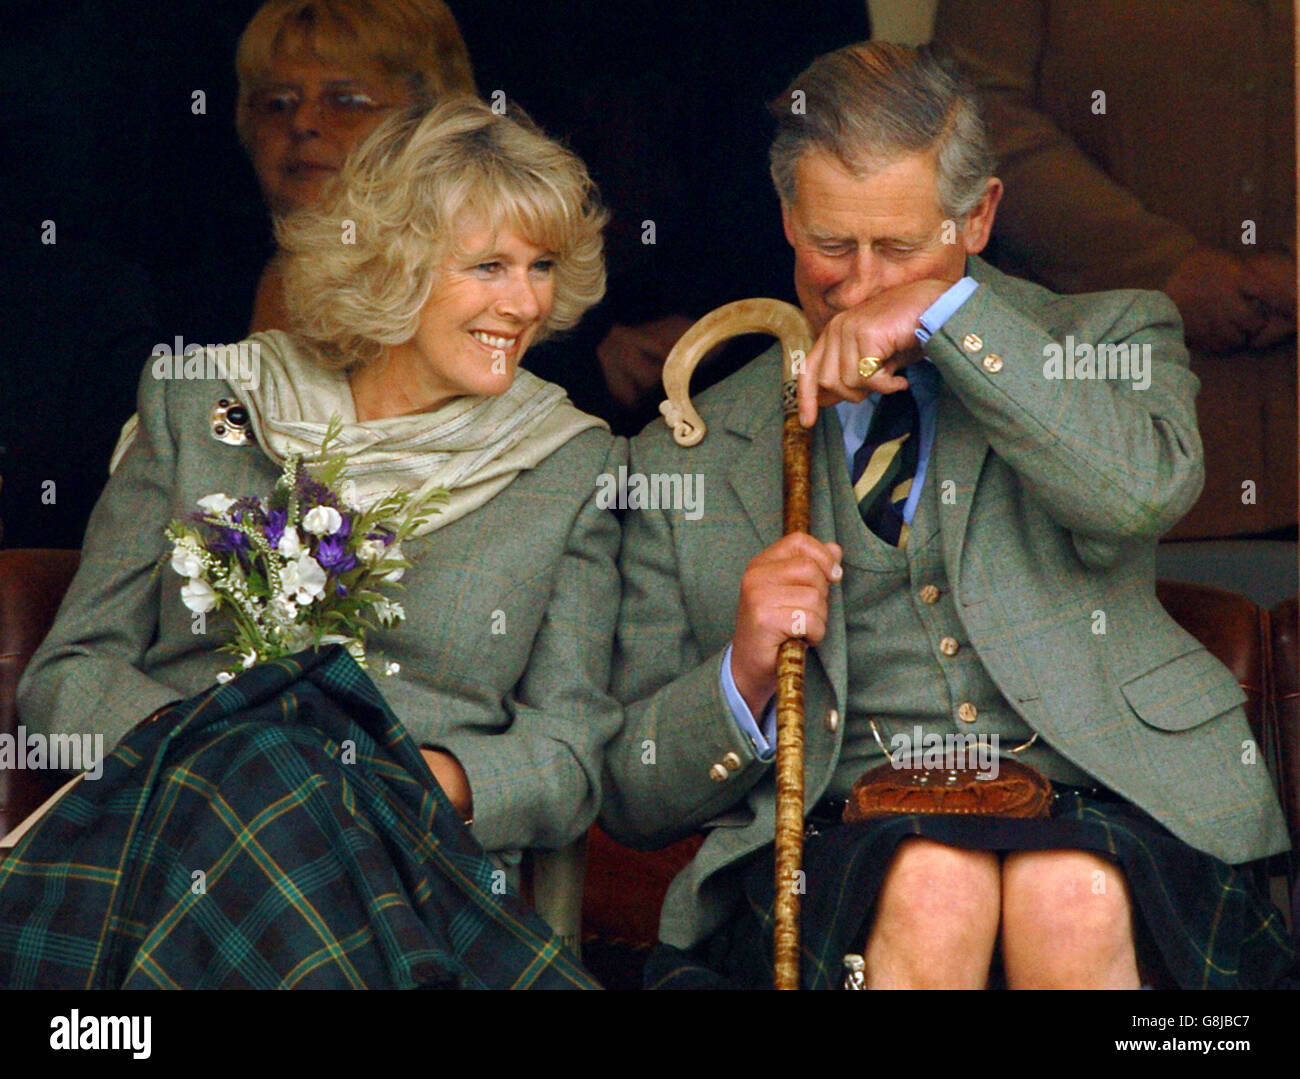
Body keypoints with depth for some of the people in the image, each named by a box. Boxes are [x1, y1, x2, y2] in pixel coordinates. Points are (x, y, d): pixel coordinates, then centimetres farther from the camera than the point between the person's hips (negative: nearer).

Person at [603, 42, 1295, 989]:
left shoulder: (1104, 342, 14)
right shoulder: (689, 461, 14)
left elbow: (1146, 489, -12)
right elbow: (631, 799, 13)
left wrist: (948, 312, -7)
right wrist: (744, 674, -7)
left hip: (1092, 816, 0)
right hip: (835, 848, 0)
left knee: (1072, 894, -34)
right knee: (932, 886, -34)